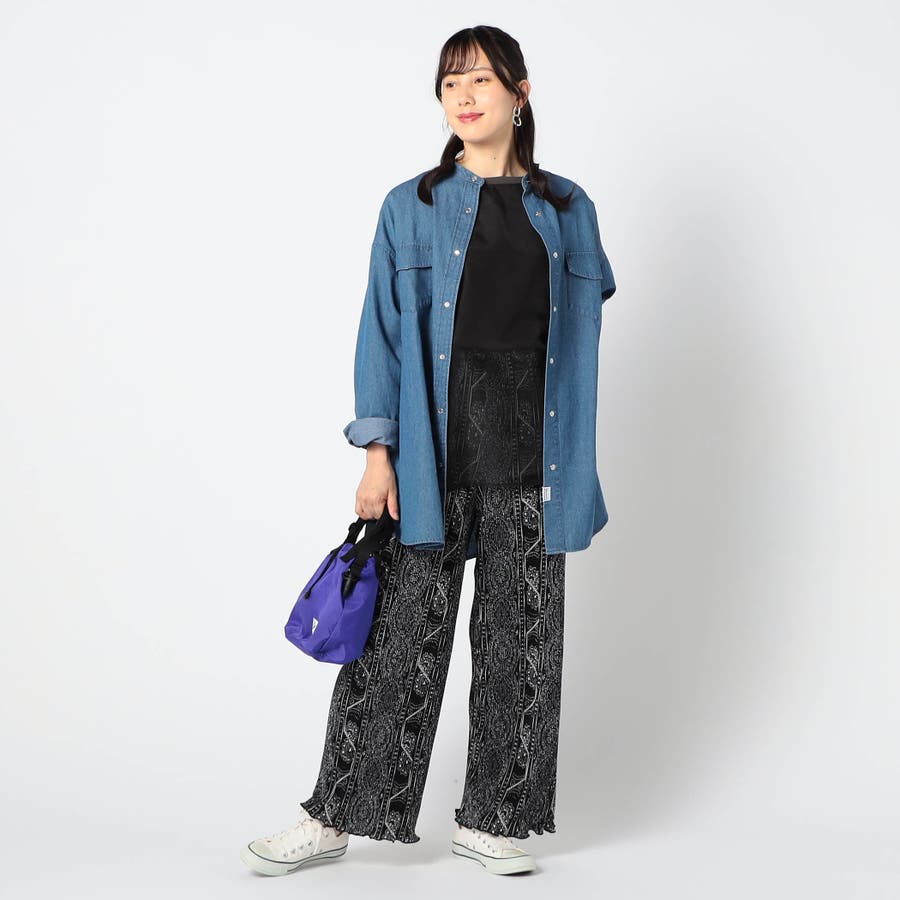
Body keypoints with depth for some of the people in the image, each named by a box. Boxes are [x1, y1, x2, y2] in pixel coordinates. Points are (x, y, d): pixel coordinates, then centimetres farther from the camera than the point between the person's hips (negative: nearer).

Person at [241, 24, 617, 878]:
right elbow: (383, 335, 1)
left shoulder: (568, 212, 8)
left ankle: (489, 819, 21)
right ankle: (335, 814, 14)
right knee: (399, 633, 1)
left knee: (519, 639, 6)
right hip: (432, 453, -2)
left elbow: (586, 312, 14)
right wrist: (378, 453, -7)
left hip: (530, 456, 2)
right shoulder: (410, 208, 4)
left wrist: (572, 466, 9)